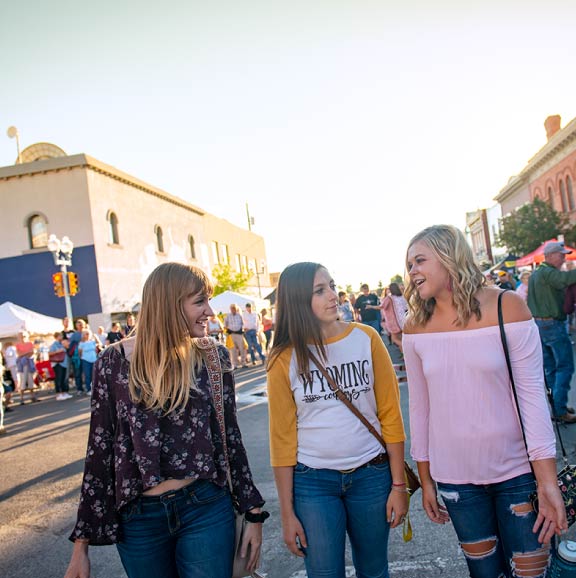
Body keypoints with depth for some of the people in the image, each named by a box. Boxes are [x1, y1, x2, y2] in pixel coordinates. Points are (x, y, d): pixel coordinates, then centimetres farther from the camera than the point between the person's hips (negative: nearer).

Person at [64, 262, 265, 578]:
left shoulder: (213, 358, -3)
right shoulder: (113, 363, -6)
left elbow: (230, 436, 3)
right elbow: (100, 450, -1)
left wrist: (253, 513, 4)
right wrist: (81, 543, 1)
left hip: (207, 508, 0)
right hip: (139, 517, 0)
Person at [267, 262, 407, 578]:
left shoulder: (367, 339, -6)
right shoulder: (284, 358, -7)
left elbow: (390, 414, -2)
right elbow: (282, 436, -3)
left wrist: (398, 484, -2)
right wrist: (287, 513, -1)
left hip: (371, 474, 1)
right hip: (312, 481, -1)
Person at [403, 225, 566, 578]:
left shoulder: (506, 307, -10)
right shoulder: (416, 327, -3)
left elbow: (532, 395, -10)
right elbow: (420, 406, 3)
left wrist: (548, 482, -12)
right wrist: (425, 480, 8)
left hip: (518, 473, -2)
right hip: (455, 478, 2)